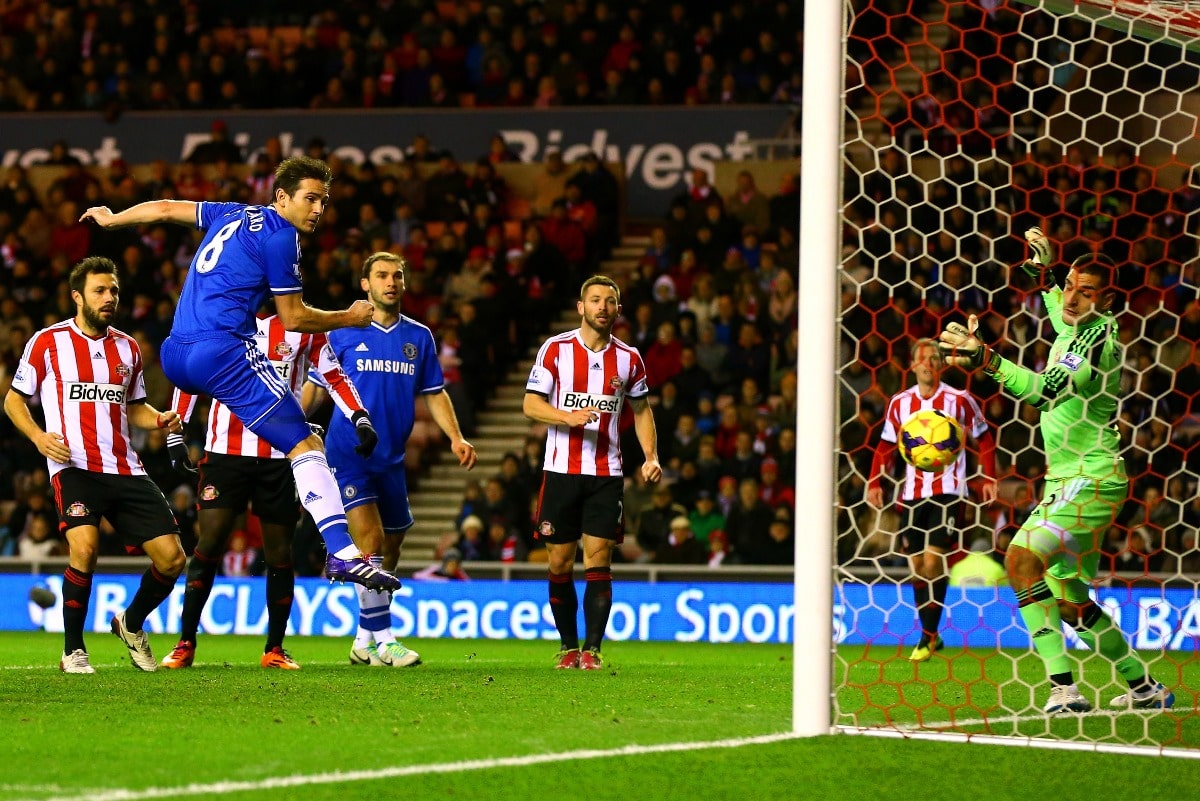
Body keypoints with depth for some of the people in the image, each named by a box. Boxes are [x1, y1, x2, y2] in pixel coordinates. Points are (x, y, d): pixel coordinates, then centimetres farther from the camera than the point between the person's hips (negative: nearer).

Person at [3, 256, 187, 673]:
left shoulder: (127, 348, 16)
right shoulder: (48, 342, 1)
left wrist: (161, 419, 5)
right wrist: (39, 436, -12)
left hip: (125, 469, 5)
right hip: (73, 465, -5)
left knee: (171, 557, -4)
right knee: (85, 547, -29)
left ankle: (131, 624, 25)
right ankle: (73, 650, -11)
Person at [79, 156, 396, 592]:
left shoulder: (233, 215, 18)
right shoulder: (280, 237, -5)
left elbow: (165, 208, 31)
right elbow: (293, 318, -2)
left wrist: (111, 218, 48)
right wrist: (350, 318, 11)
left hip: (175, 356, 9)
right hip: (224, 351, -9)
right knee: (306, 447, -15)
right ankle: (342, 552, -29)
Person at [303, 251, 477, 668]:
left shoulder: (419, 337, 8)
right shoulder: (344, 333, -1)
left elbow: (434, 393, 14)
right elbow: (314, 386, 4)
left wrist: (456, 437, 1)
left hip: (391, 458, 5)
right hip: (348, 453, -5)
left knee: (390, 548, 9)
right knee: (371, 540, -16)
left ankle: (365, 640, 22)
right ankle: (382, 639, -12)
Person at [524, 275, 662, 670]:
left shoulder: (628, 358, 7)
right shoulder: (555, 349, 1)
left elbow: (641, 410, 18)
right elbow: (531, 403, -2)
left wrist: (651, 456, 4)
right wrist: (568, 417, -20)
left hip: (606, 474, 1)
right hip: (561, 470, -1)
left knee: (598, 562, -8)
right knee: (560, 564, 2)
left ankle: (592, 649, -6)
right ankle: (568, 646, 14)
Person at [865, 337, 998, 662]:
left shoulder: (959, 400, -4)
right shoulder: (899, 403, 6)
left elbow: (984, 438, 5)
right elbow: (886, 445, 14)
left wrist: (989, 478, -2)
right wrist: (874, 482, 3)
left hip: (948, 491, -4)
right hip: (912, 493, 4)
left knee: (933, 560, -15)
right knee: (917, 565, 5)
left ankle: (928, 637, -10)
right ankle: (932, 635, 17)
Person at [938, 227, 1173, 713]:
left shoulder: (1098, 338, -17)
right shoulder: (1073, 330, 11)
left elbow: (1049, 389, -33)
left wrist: (986, 360, -43)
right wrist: (1044, 273, 30)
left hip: (1091, 481, -10)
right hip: (1066, 483, 10)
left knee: (1021, 557, -26)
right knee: (1067, 600, 14)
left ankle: (1063, 687, -32)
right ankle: (1144, 687, 28)